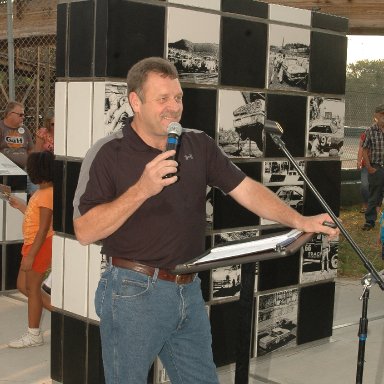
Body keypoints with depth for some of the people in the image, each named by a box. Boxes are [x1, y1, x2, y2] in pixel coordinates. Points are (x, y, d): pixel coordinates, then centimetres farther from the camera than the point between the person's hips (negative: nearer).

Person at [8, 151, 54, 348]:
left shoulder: (46, 194, -20)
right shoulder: (41, 192, 11)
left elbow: (43, 229, -22)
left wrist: (31, 255, -22)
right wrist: (21, 206, 20)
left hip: (40, 245, -10)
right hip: (32, 244, 10)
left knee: (32, 288, 1)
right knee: (23, 286, 16)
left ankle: (34, 334, 14)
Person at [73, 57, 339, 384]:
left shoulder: (199, 145, 5)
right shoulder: (107, 154, -10)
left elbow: (245, 189, 2)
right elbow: (85, 231, -16)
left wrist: (298, 221, -11)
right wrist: (142, 189, -25)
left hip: (189, 292, 5)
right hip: (134, 292, -4)